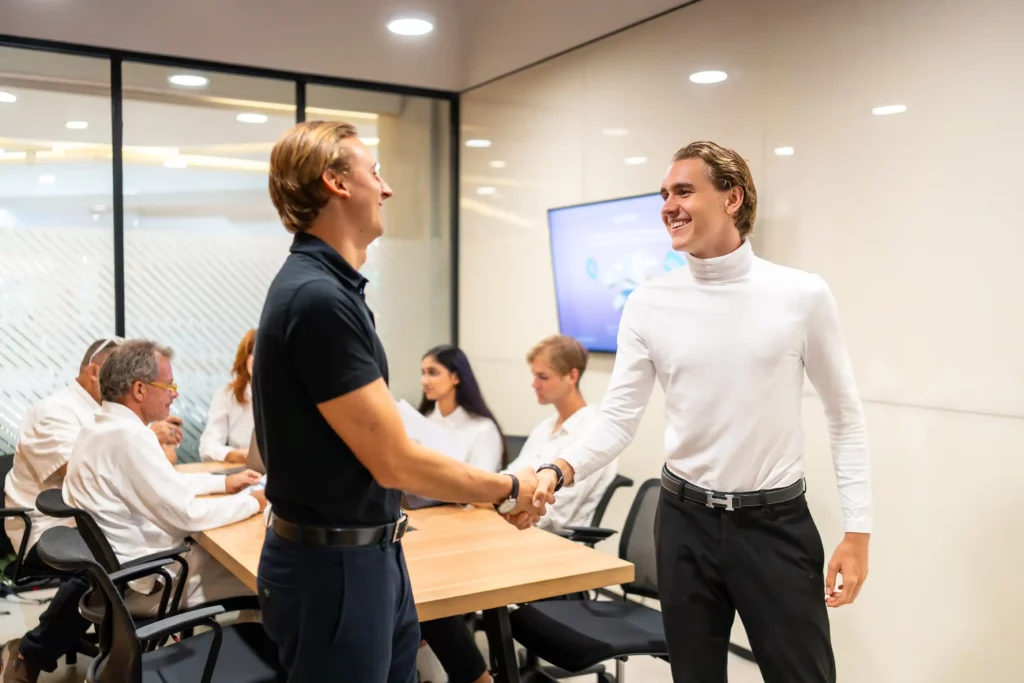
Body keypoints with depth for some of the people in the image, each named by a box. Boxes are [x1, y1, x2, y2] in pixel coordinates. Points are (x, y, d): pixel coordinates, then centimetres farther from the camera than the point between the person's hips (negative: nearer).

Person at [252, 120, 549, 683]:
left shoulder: (327, 288, 7)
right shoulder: (319, 298, -24)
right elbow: (395, 461, -22)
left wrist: (489, 490, 13)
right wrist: (507, 489, -8)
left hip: (370, 556, 9)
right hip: (333, 569, -9)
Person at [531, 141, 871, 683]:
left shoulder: (802, 295, -7)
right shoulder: (649, 304, -3)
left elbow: (845, 418, 0)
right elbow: (618, 417, -4)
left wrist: (857, 531, -4)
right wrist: (558, 470, -22)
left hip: (776, 521, -1)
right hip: (686, 520, 2)